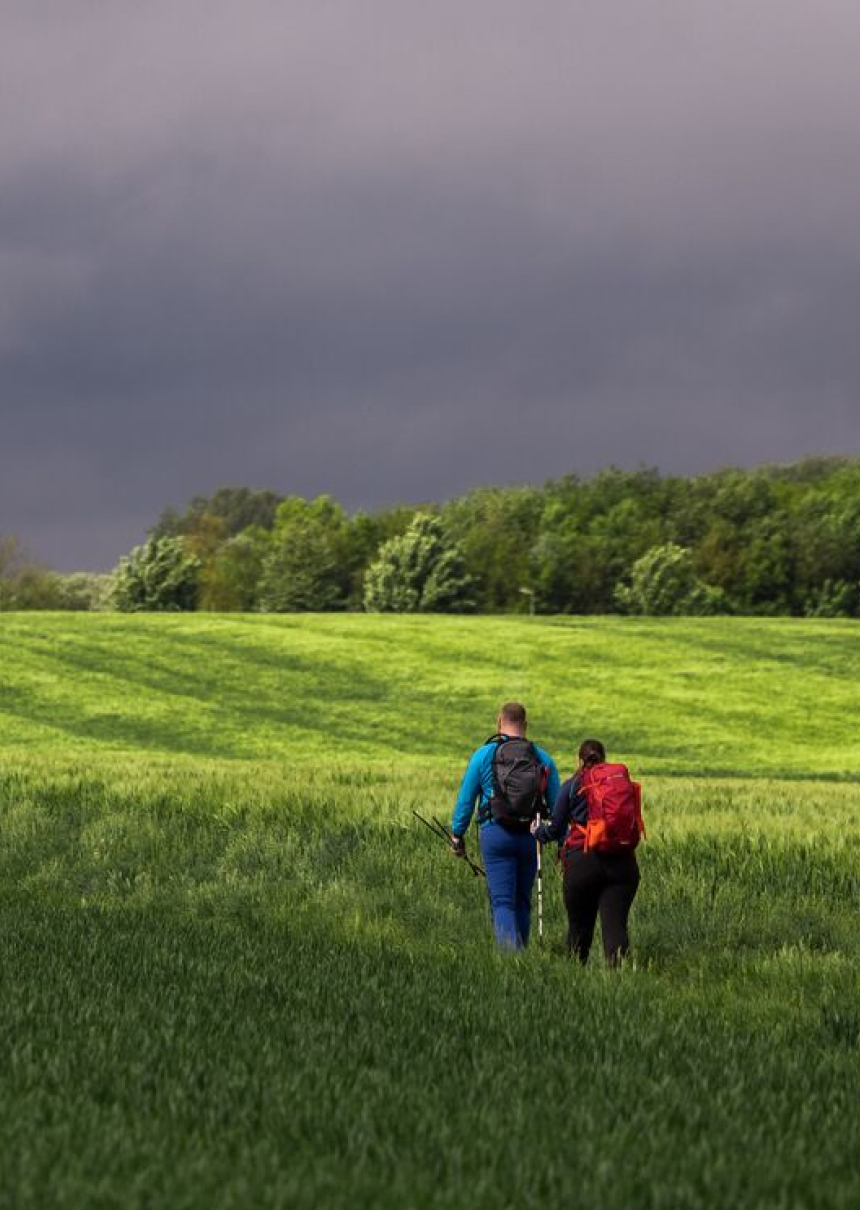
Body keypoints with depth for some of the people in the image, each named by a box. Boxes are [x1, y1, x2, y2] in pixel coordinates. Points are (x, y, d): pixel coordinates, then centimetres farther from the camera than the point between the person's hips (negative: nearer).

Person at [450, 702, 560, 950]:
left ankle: (511, 952, -25)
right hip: (529, 837, 3)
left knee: (502, 902, -6)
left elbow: (465, 800, 3)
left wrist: (457, 835, 13)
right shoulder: (543, 758, 7)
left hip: (495, 835, -3)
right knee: (522, 901, 16)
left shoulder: (483, 755, 1)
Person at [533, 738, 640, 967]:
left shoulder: (571, 786, 3)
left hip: (582, 861, -1)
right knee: (615, 923, -5)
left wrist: (537, 832, 27)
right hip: (621, 862, 1)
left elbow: (555, 828, 7)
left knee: (579, 924, 12)